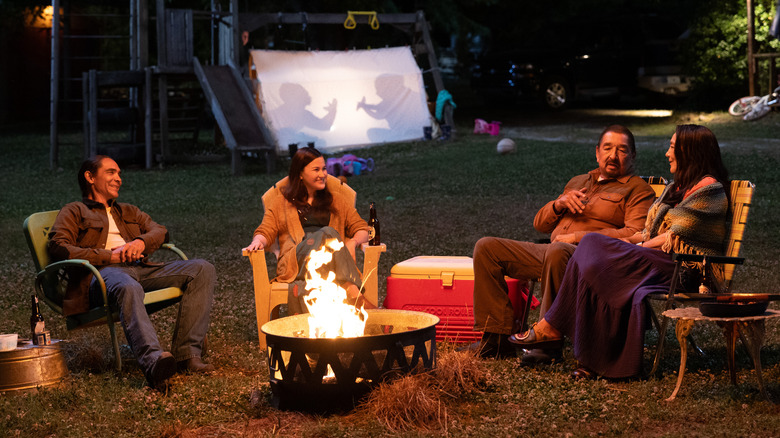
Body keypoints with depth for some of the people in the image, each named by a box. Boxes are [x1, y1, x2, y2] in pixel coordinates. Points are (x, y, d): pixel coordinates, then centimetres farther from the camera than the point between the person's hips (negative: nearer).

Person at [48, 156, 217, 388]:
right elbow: (58, 247, 2)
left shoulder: (129, 212, 39)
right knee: (128, 288, -43)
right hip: (103, 272, -6)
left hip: (142, 268, 6)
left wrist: (141, 242, -3)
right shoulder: (74, 212, 21)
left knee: (202, 269, -17)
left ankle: (187, 354, -29)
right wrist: (109, 256, -7)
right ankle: (153, 361, -67)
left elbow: (160, 231, 23)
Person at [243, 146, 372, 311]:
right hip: (294, 263, -2)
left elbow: (362, 229, 24)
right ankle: (352, 291, -57)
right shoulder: (280, 203, 26)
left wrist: (353, 242, 0)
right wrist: (258, 241, -10)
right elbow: (266, 231, 15)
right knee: (327, 233, -33)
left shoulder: (337, 200, 29)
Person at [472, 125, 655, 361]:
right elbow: (539, 223, 28)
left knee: (557, 251, -41)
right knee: (487, 247, -6)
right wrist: (559, 204, 4)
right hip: (549, 251, 7)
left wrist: (578, 237, -14)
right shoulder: (578, 182, 29)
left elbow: (635, 235, -10)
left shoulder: (638, 189, 9)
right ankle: (498, 337, -12)